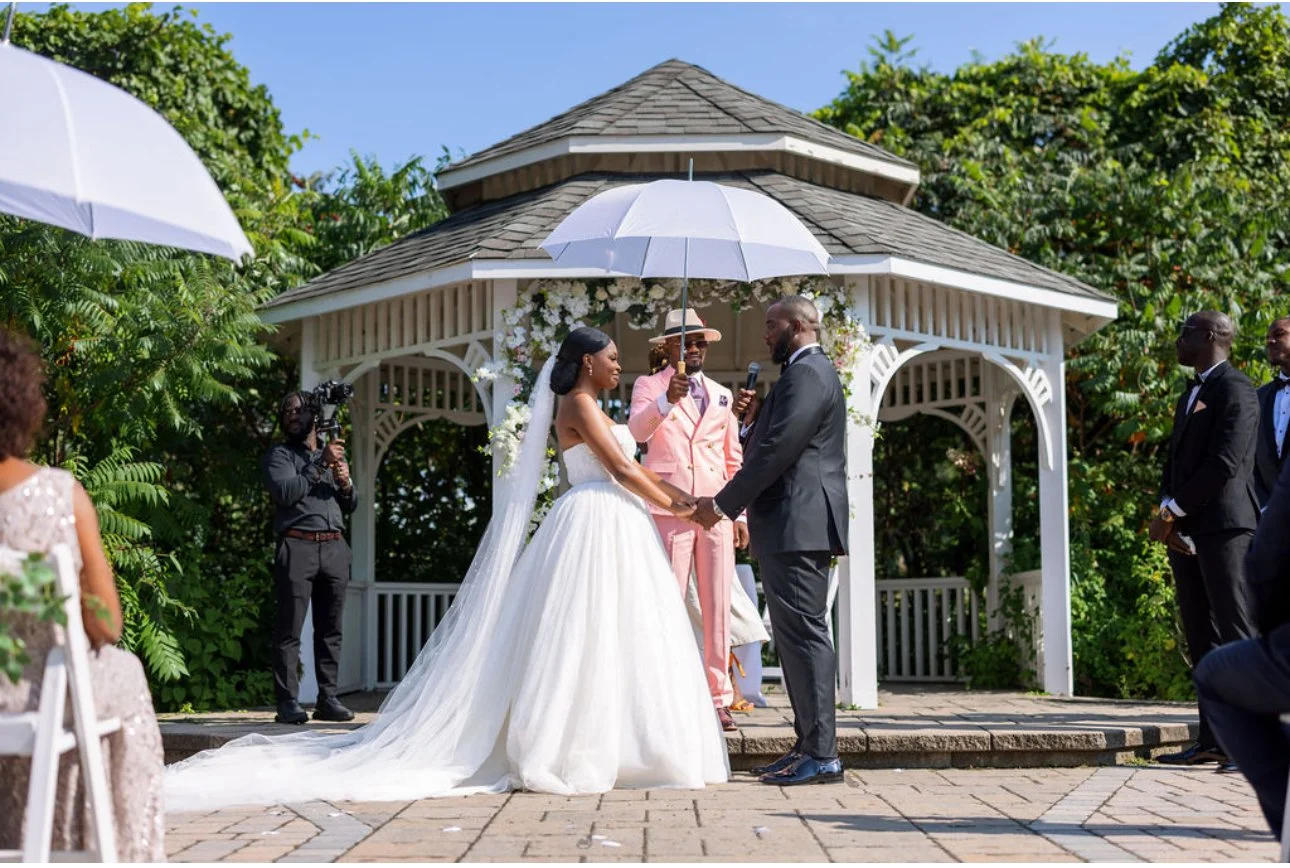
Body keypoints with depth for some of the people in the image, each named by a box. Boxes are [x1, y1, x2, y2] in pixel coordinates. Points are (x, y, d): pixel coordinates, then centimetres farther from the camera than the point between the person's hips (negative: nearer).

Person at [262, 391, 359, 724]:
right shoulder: (278, 455, 8)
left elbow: (351, 506, 23)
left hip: (334, 547, 5)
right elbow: (285, 492, -10)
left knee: (330, 630, 4)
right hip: (297, 547, -5)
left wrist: (346, 484, 2)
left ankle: (327, 699, 8)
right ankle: (288, 702, -7)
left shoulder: (334, 454, 24)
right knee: (289, 630, -7)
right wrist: (321, 465, -10)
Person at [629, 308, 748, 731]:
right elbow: (636, 431, -14)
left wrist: (740, 512, 13)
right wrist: (666, 400, -32)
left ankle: (718, 699, 9)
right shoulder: (649, 386, 6)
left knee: (718, 609, 4)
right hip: (669, 510, -4)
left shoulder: (722, 395, 19)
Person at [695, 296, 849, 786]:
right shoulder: (809, 372, 23)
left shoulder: (806, 374, -11)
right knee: (797, 635, 12)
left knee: (804, 634, -10)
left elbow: (778, 450, -19)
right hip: (796, 525, 11)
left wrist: (723, 504, -15)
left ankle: (821, 755, -8)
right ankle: (809, 745, 16)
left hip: (797, 524, -11)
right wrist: (753, 419, 9)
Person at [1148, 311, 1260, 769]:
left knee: (1236, 635, -8)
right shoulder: (1190, 395, 22)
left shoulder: (1236, 390, -6)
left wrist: (1173, 511, -13)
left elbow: (1224, 462, -16)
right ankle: (1213, 740, 9)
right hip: (1186, 532, 9)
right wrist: (1165, 513, 1)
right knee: (1202, 641, 7)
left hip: (1223, 526, -9)